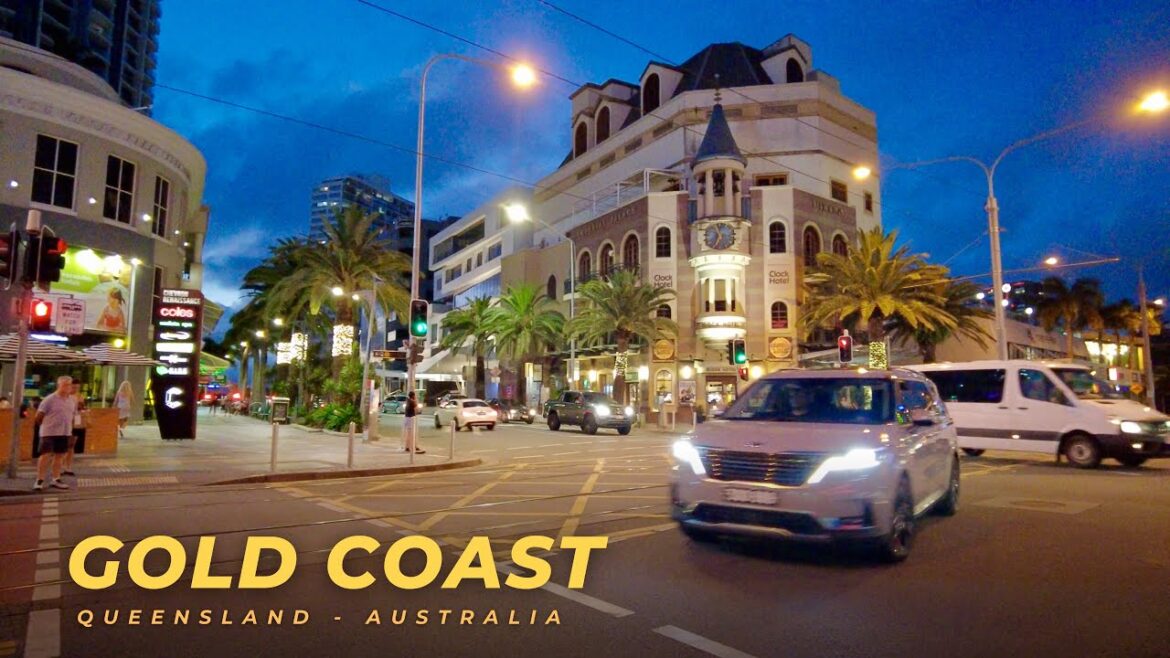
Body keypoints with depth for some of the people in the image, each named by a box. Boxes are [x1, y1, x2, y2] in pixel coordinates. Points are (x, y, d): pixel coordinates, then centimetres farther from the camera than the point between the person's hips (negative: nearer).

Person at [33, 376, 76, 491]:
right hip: (49, 432, -5)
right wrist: (45, 426, 2)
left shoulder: (72, 400, 7)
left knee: (59, 455, 11)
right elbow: (39, 415, -8)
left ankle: (56, 480, 19)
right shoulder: (50, 399, -11)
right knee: (46, 455, -5)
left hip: (65, 433, 5)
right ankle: (39, 481, 3)